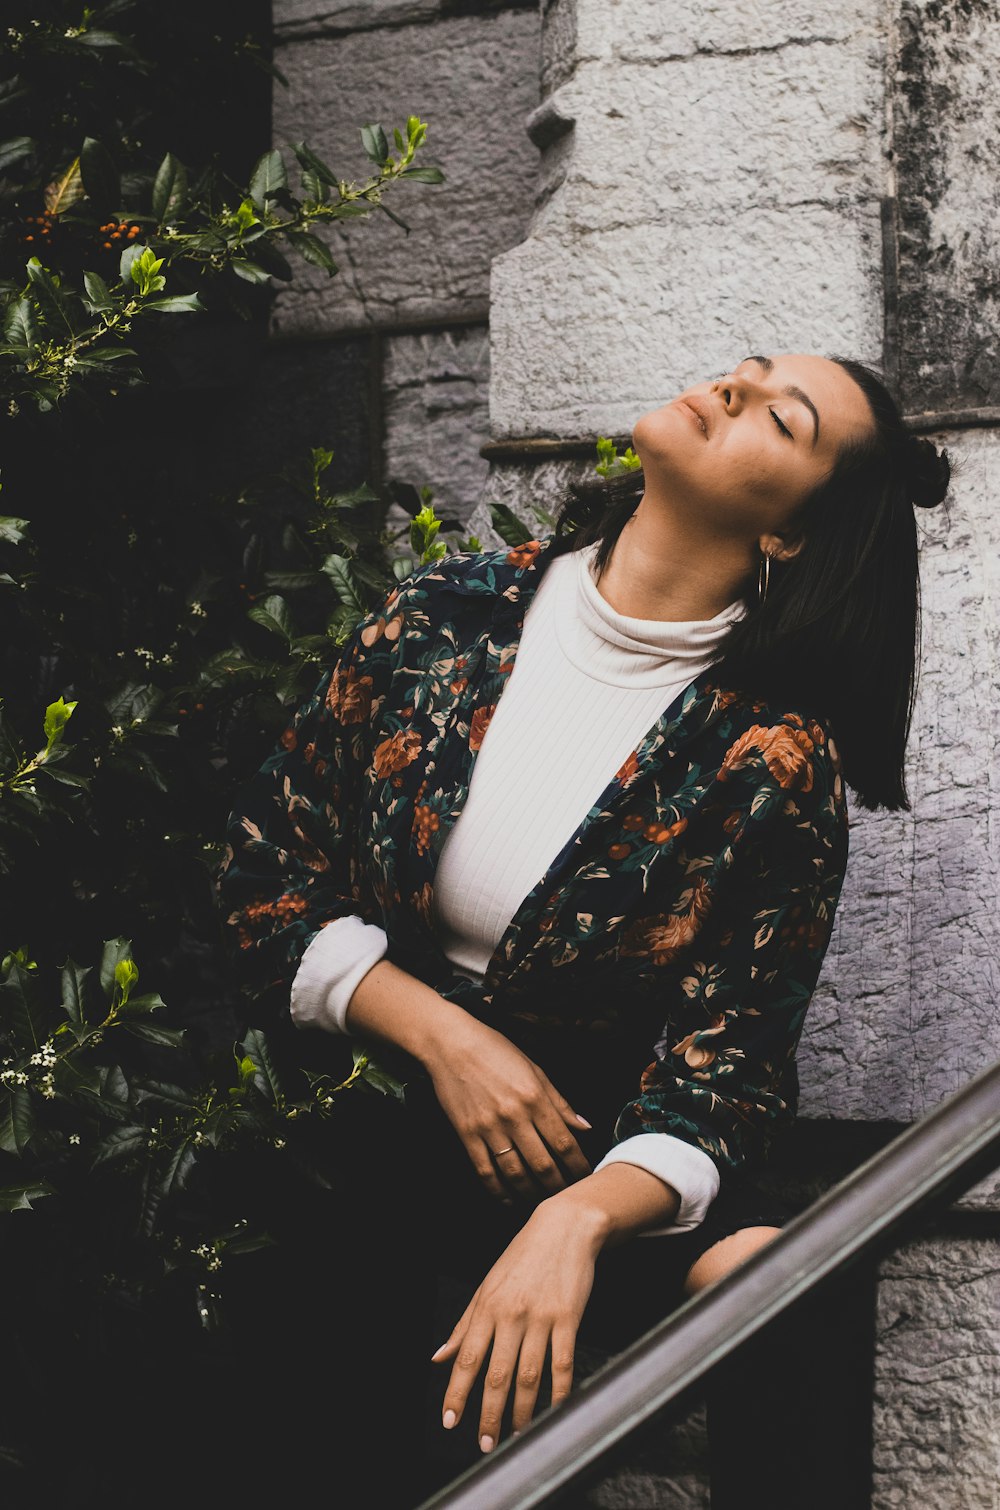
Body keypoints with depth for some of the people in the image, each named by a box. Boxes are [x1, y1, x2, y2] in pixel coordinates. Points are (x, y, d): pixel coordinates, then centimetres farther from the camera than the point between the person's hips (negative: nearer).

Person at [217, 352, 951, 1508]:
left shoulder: (776, 758, -12)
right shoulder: (450, 615, -3)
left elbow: (726, 1065, -12)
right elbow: (266, 870, 2)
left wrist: (580, 1219, -32)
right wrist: (442, 1034, -13)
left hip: (603, 1154, -1)